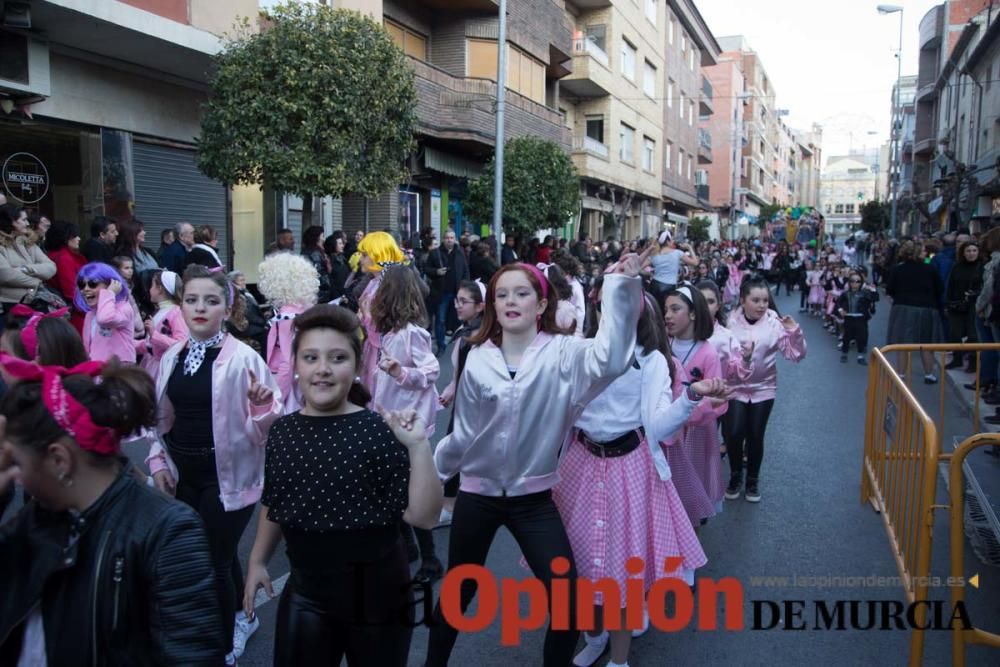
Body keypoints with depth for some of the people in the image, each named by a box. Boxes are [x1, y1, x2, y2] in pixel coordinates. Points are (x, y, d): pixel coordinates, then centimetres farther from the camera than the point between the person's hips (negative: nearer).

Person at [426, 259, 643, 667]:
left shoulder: (562, 353, -11)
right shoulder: (478, 360, -5)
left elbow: (609, 359, -33)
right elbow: (464, 434, 5)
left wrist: (621, 288, -41)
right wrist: (429, 472, 14)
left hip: (534, 498, -1)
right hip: (477, 495, 2)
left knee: (569, 606, 1)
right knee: (457, 594, 19)